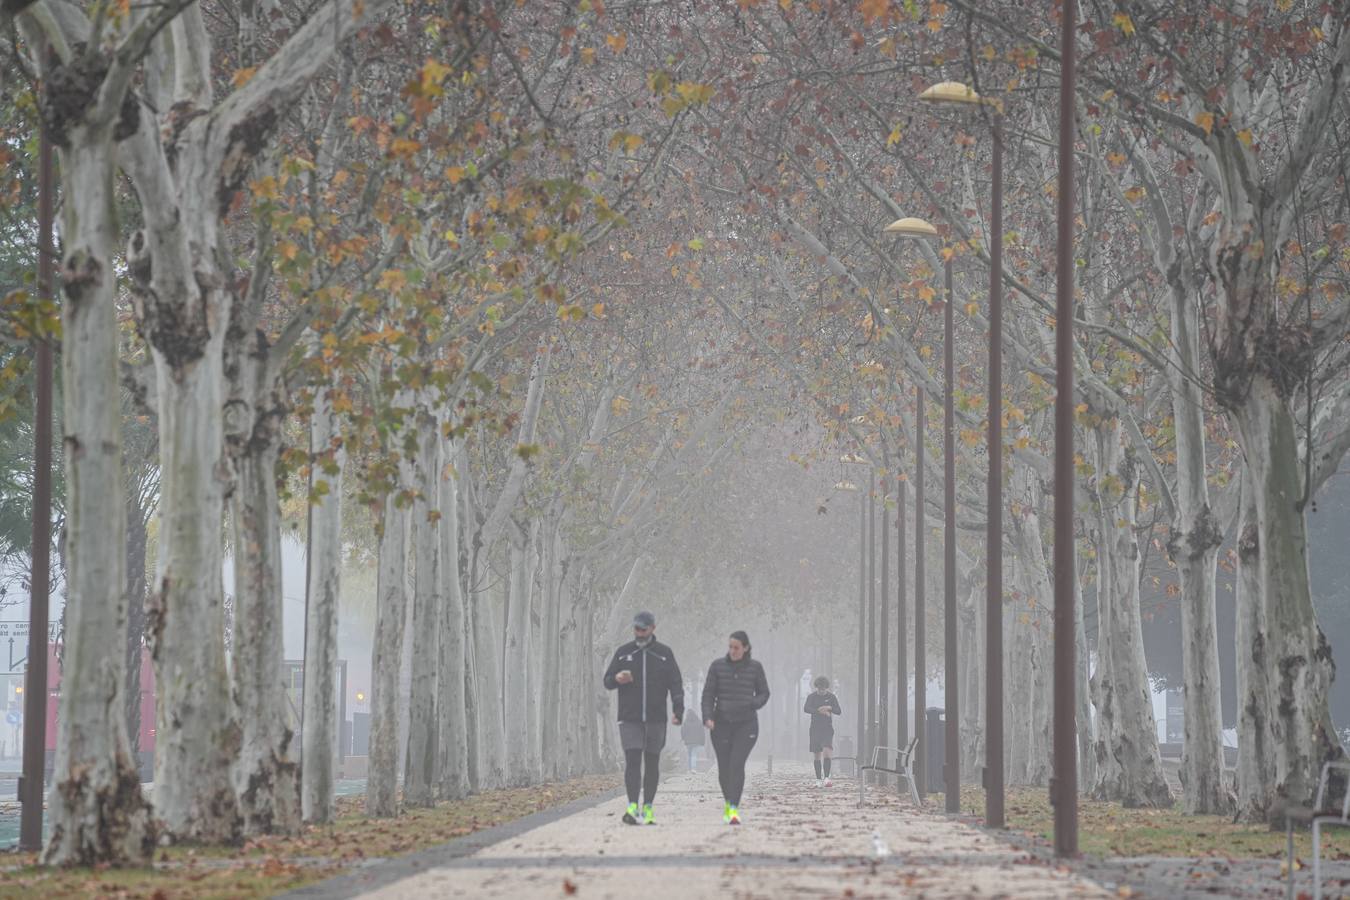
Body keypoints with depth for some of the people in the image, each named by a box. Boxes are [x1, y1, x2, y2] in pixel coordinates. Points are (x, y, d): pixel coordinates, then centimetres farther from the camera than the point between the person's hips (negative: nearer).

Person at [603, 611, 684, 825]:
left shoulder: (664, 653, 5)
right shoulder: (623, 652, 7)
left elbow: (676, 684, 1)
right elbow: (607, 681, 10)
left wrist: (678, 711, -13)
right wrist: (617, 679, -15)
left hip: (656, 719, 1)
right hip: (629, 719, -1)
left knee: (652, 763, 4)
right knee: (632, 760, -13)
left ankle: (648, 809, 11)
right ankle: (632, 808, -20)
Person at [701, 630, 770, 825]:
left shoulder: (755, 667, -1)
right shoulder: (718, 666, -1)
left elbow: (764, 694, 6)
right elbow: (708, 694, -2)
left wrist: (753, 704, -15)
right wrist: (707, 718, -17)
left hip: (746, 725, -2)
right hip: (722, 724, 2)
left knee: (737, 764, -18)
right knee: (724, 767, 7)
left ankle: (734, 810, -23)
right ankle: (729, 802, 33)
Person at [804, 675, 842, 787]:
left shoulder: (831, 696, 5)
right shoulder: (812, 696, 2)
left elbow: (839, 711, 2)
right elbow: (806, 709, -14)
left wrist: (830, 708, -19)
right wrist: (820, 711, -25)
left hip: (827, 729, -1)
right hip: (815, 728, 1)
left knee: (827, 751, -19)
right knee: (817, 755, 2)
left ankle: (827, 778, -23)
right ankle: (818, 780, 8)